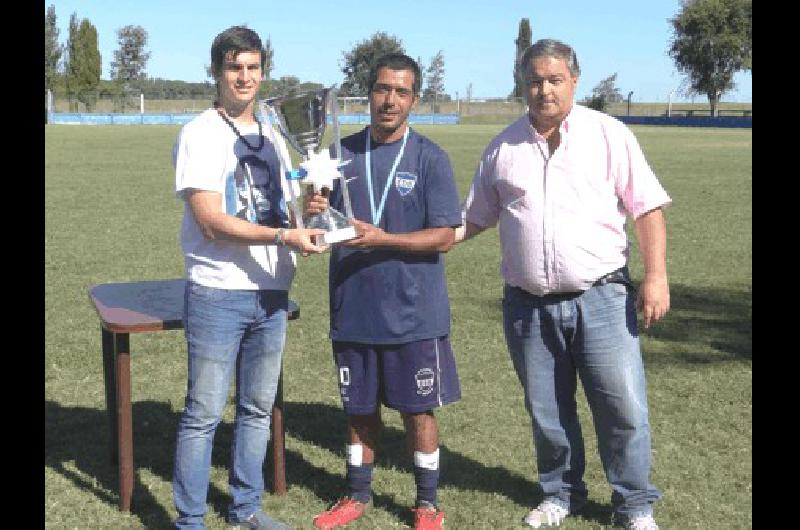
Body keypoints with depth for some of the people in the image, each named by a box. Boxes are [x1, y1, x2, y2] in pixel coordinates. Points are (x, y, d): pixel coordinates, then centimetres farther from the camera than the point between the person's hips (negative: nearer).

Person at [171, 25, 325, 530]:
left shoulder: (272, 137, 14)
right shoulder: (200, 134, -7)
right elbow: (212, 222, -16)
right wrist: (284, 235, -23)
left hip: (271, 294, 7)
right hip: (219, 295, -6)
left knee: (258, 408, 14)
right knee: (205, 413, -1)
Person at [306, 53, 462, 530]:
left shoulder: (430, 158, -6)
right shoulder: (343, 153, 4)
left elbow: (445, 237, -11)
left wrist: (381, 240, -22)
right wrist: (314, 215, -14)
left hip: (413, 312, -3)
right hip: (353, 308, 3)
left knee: (418, 409, 8)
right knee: (360, 408, 15)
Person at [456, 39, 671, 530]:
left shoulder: (608, 134, -1)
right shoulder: (504, 147, 8)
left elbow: (647, 207, -2)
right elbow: (476, 217, 16)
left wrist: (656, 275, -11)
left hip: (601, 299, -2)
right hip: (528, 305, 3)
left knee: (624, 409, -1)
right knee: (546, 412, 14)